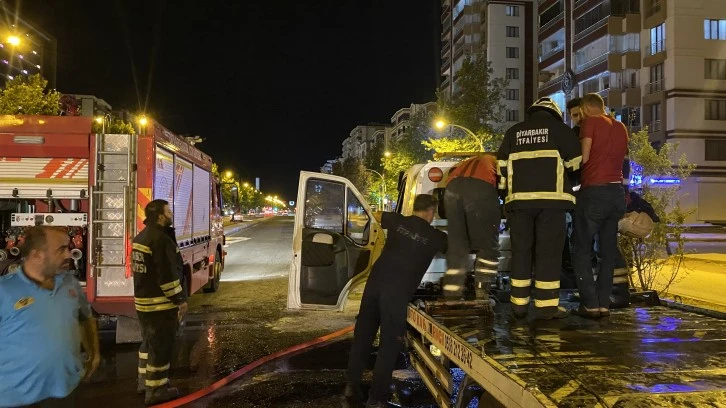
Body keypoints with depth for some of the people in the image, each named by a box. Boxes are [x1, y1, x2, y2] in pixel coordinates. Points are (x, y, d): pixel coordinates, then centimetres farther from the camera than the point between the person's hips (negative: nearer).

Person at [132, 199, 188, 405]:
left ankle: (144, 381, 32)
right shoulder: (161, 239, -20)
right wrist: (180, 299, -14)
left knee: (149, 342, 21)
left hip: (143, 300, 10)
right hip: (160, 303, -10)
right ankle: (156, 390, 7)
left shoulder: (141, 237, 11)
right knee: (160, 346, -1)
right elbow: (167, 275, -23)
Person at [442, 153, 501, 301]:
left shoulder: (467, 163, 46)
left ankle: (451, 297, 5)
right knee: (488, 247, 7)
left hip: (452, 187, 4)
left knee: (456, 247, 10)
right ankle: (481, 295, 0)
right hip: (481, 187, -4)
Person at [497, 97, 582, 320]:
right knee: (548, 251, -2)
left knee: (521, 250, 8)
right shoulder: (560, 128, 7)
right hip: (551, 198, -3)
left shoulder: (514, 131, 17)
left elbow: (501, 164, 15)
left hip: (519, 198, 3)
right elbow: (575, 162, 8)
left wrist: (507, 191, 22)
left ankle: (519, 303, 10)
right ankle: (547, 305, -3)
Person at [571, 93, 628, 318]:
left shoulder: (591, 122, -4)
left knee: (581, 250, 3)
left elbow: (583, 158, -8)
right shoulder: (621, 128, 15)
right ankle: (604, 303, 12)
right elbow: (618, 158, 15)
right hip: (617, 192, 6)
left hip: (594, 192, -6)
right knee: (609, 251, 12)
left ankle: (590, 304, 0)